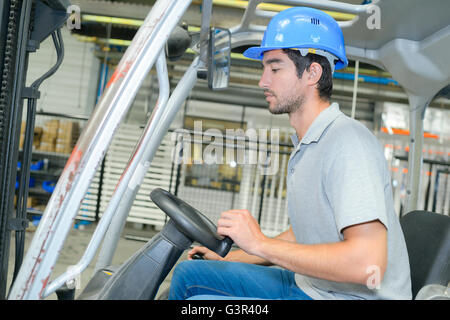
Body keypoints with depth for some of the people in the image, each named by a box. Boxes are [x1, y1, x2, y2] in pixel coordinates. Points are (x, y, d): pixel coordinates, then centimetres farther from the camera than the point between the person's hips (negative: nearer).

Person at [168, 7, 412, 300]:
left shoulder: (348, 142, -22)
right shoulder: (306, 145, 11)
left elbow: (368, 264, -31)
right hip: (307, 286, 10)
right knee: (190, 274, 10)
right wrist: (227, 260, 17)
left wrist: (261, 244, -24)